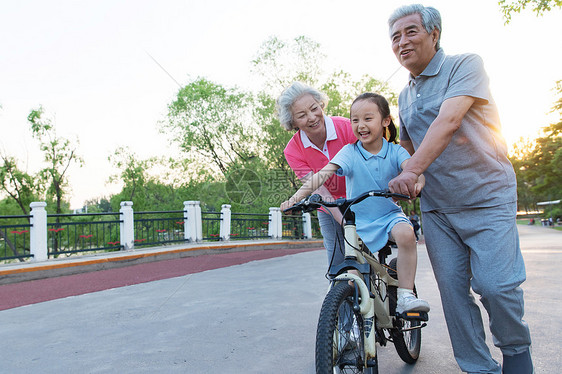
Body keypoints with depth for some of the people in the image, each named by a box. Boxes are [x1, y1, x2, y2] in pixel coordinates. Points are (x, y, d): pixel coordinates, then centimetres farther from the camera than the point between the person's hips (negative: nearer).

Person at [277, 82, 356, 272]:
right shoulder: (293, 151, -17)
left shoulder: (346, 128, -22)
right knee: (337, 266, 2)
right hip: (329, 211, 2)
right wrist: (345, 221, -37)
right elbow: (320, 190, -24)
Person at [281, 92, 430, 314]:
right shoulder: (349, 152, -7)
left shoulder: (395, 151, -4)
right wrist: (298, 197, -32)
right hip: (357, 220, 0)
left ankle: (405, 295, -20)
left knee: (405, 233, -31)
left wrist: (416, 181, -48)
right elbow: (324, 173, -20)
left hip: (389, 215, 0)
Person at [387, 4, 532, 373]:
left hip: (487, 199, -5)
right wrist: (402, 183, 13)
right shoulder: (404, 95, 13)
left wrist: (412, 171, -37)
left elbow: (448, 121, -25)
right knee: (452, 288, 2)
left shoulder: (465, 65, -7)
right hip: (436, 208, 6)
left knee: (495, 283, -12)